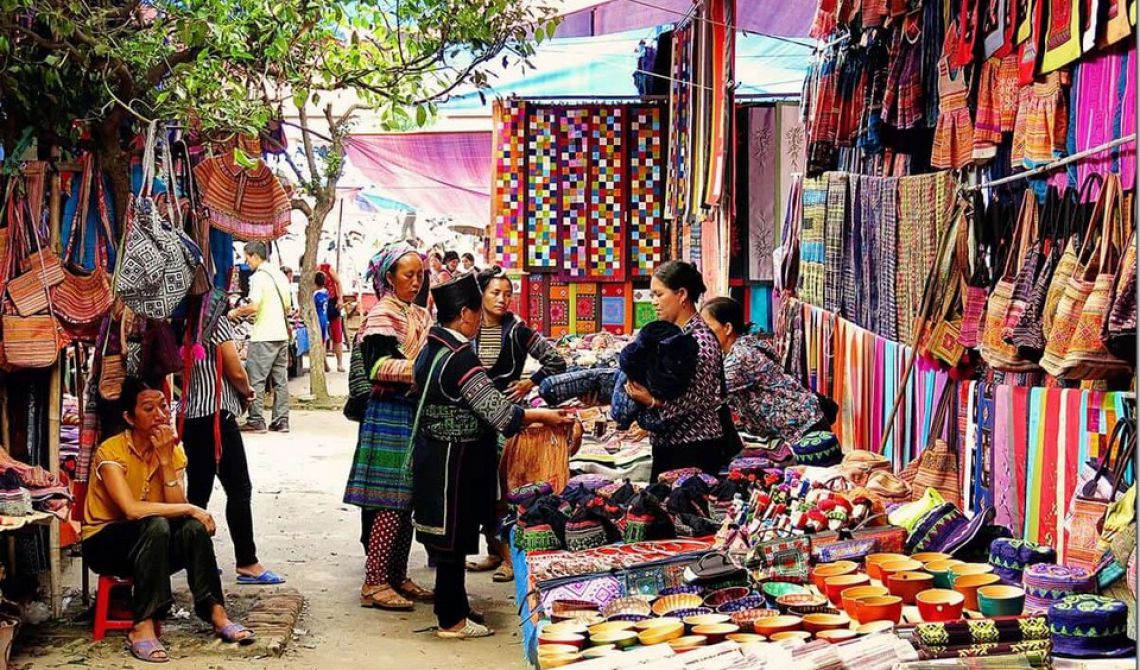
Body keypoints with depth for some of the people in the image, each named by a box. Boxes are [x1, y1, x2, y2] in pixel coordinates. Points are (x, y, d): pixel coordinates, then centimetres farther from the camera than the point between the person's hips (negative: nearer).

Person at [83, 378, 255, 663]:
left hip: (155, 545, 5)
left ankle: (216, 614, -23)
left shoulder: (173, 450, -2)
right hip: (106, 542, -5)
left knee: (193, 528, -25)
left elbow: (176, 506, -15)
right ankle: (143, 627, -38)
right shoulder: (111, 452, -18)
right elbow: (131, 509, -32)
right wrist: (189, 509, -28)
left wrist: (165, 459, -22)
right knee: (156, 525, -35)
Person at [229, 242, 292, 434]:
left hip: (263, 336, -8)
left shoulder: (259, 276, -11)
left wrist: (235, 312, -4)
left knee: (256, 379, -3)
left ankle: (256, 420, -4)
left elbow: (253, 306, -21)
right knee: (280, 379, 8)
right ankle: (281, 420, 9)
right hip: (282, 334, 8)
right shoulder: (280, 275, 14)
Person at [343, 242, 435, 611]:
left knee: (406, 501, 11)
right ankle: (375, 583, -3)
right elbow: (377, 366, -19)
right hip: (389, 416, -8)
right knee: (389, 502, -8)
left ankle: (397, 577, 18)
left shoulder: (421, 316, 16)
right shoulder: (381, 316, -8)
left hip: (416, 414, 8)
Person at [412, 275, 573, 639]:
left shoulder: (431, 349, 7)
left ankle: (453, 608, 27)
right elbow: (498, 411, -22)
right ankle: (452, 620, 11)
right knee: (454, 539, 1)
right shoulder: (460, 358, -22)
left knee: (447, 537, 16)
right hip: (456, 462, -9)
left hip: (434, 456, 9)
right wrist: (543, 416, -12)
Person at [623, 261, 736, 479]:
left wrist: (653, 402, -26)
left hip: (695, 446, -8)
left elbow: (701, 399, -18)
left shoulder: (701, 340, -14)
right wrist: (637, 391, -3)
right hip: (666, 443, 8)